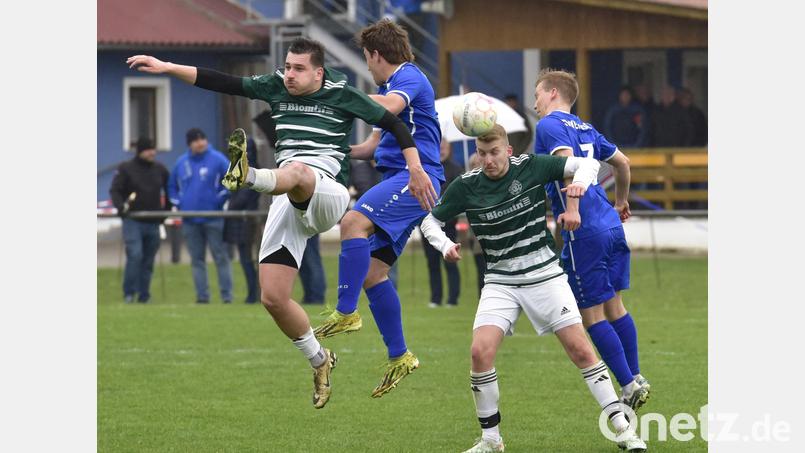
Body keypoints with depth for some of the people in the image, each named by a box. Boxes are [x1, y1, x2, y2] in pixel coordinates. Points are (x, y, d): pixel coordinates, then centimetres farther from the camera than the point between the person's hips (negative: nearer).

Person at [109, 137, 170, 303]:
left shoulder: (160, 170, 10)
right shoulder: (126, 169, -1)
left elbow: (170, 190, 22)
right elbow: (115, 190, -5)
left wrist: (166, 209, 12)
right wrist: (121, 206, -23)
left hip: (153, 222, 4)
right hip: (133, 221, -4)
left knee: (148, 261, 5)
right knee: (135, 255, -17)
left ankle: (144, 296, 12)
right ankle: (129, 293, -8)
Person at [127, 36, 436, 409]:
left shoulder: (341, 94, 5)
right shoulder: (276, 87, 15)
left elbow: (392, 123, 10)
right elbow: (223, 83, 13)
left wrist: (416, 170, 4)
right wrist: (167, 68, 5)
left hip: (326, 197, -5)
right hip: (287, 205, 5)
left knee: (297, 172, -41)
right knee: (273, 298, -4)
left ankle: (248, 176, -74)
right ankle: (319, 361, 16)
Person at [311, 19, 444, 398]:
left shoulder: (409, 77, -5)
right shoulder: (390, 86, 26)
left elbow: (390, 106, -28)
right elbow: (374, 146, 34)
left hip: (415, 176, -10)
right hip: (399, 181, 10)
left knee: (354, 222, -30)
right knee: (372, 272, 6)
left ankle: (346, 312, -32)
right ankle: (399, 356, 10)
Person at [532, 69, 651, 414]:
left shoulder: (549, 125, -5)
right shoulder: (585, 129, 18)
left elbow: (568, 161, -23)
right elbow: (621, 162, 28)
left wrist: (571, 208, -29)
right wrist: (621, 202, 43)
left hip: (584, 232, -8)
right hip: (612, 226, 8)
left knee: (592, 314, -1)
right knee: (614, 305, 17)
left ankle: (628, 385, -2)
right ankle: (636, 378, 20)